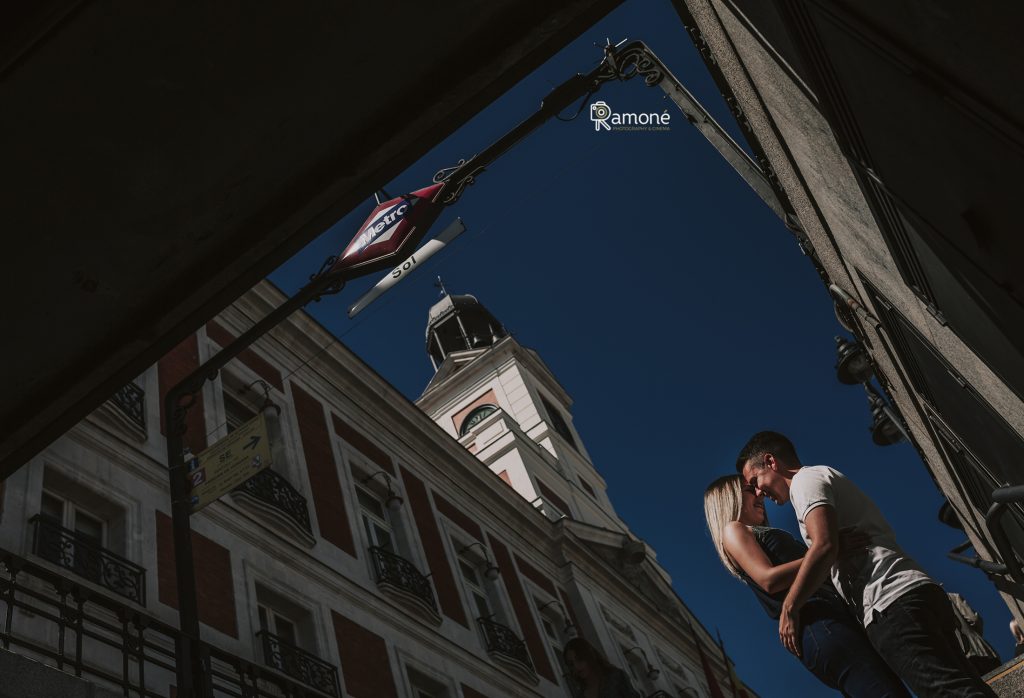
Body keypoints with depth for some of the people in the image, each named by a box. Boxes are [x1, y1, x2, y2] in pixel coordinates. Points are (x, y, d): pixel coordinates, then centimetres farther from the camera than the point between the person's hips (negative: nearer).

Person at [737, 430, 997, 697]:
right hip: (916, 593, 10)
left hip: (892, 601, -10)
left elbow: (824, 546, -15)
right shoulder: (829, 480, 32)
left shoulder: (805, 478, 2)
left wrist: (789, 608, -9)